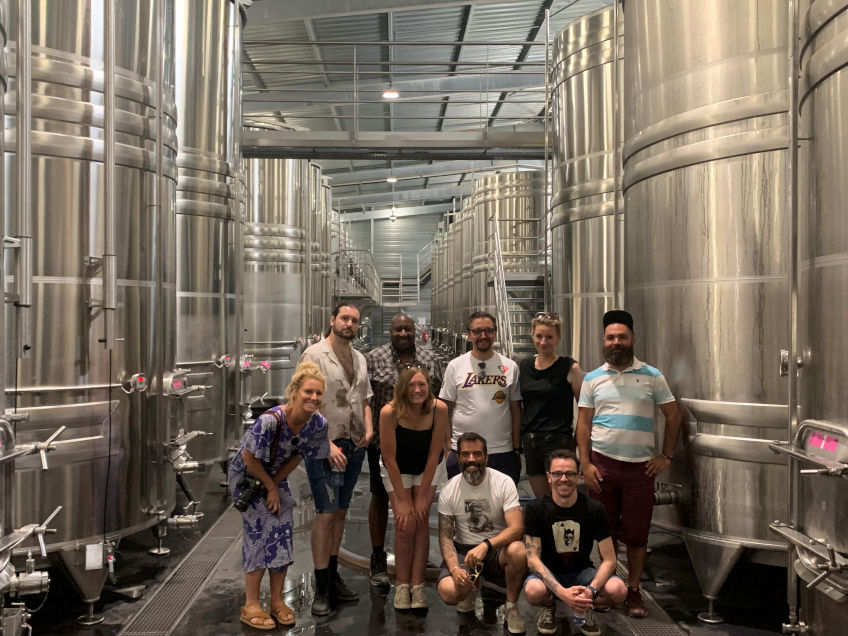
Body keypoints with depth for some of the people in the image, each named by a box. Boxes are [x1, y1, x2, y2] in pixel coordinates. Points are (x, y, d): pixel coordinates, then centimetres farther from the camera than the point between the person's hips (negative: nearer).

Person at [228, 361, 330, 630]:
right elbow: (248, 458, -25)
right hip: (247, 476, -5)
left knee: (282, 535, 4)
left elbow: (297, 456, -5)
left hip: (276, 477, 6)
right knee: (260, 534, -9)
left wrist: (275, 484, -13)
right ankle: (251, 605, 4)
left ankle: (277, 600, 18)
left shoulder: (318, 423, -19)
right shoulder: (270, 420, -36)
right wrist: (270, 487, -15)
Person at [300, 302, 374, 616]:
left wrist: (368, 428, 3)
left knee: (340, 511, 13)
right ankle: (322, 588, 3)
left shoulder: (359, 358, 14)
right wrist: (328, 444, -18)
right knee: (325, 514, -6)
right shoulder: (315, 354, -7)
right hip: (324, 446, -6)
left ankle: (333, 575, 23)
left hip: (355, 446, 6)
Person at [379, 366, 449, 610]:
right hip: (397, 471, -1)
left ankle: (417, 585, -1)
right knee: (405, 526, -10)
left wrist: (422, 496, -14)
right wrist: (402, 500, -18)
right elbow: (390, 459, -21)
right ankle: (402, 585, 4)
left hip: (428, 469, 1)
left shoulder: (439, 409, -25)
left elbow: (434, 455, -17)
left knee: (421, 521, -9)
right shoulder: (390, 412, -30)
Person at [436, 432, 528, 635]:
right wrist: (455, 568, -22)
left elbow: (517, 527, -21)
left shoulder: (504, 483, -10)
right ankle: (472, 585, 12)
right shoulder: (449, 491, -4)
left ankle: (511, 606, -9)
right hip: (463, 550, 1)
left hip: (497, 549, -1)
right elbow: (445, 536, -3)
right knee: (448, 592, -27)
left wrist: (486, 545, -38)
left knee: (518, 550, -36)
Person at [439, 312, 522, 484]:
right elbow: (445, 409, 6)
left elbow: (516, 410, 8)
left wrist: (517, 449, 4)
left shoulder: (510, 367, 6)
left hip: (503, 452, 1)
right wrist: (446, 447, -1)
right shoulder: (455, 366, 4)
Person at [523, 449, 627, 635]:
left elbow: (609, 559, -10)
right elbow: (533, 558, -17)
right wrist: (562, 592, -32)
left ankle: (585, 610, 6)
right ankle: (548, 607, 2)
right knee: (533, 590, -36)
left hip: (582, 571, 2)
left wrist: (591, 590, -29)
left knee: (618, 590, -28)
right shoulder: (535, 508, -13)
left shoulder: (594, 510, -9)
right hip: (548, 573, -1)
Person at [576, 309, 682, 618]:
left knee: (636, 534, 5)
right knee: (605, 531, 8)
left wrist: (666, 456, 1)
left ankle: (634, 590, 19)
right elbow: (583, 423, 5)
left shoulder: (651, 376, 4)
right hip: (602, 464, 1)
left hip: (640, 465, -1)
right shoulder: (592, 378, 6)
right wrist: (585, 464, -3)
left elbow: (673, 416, 8)